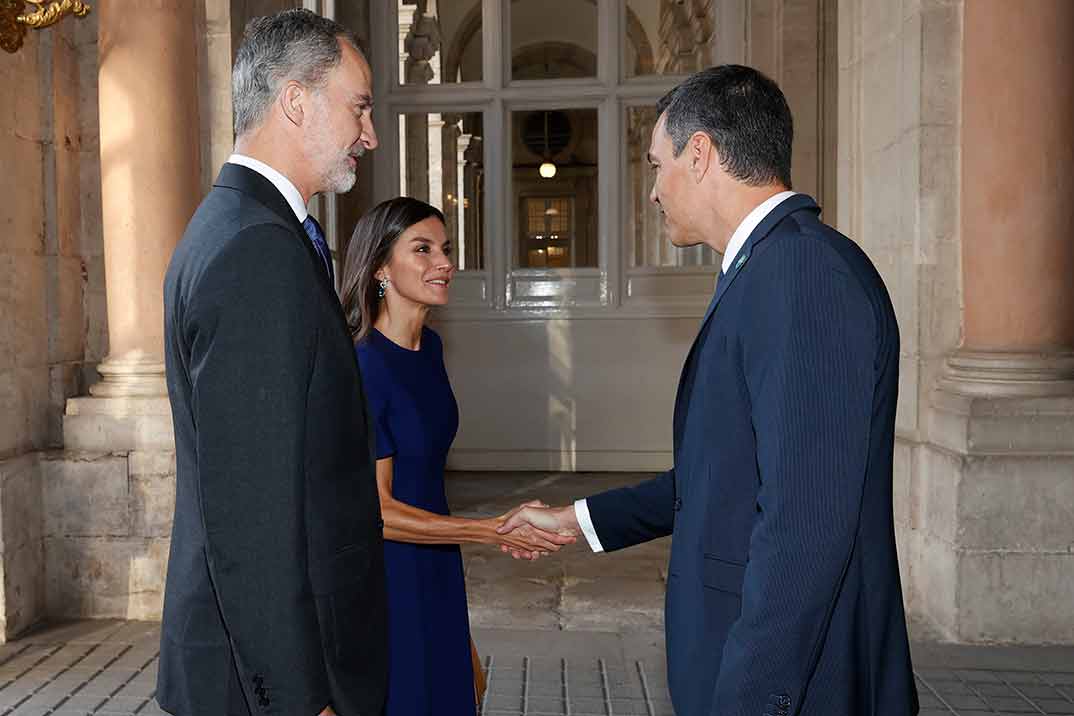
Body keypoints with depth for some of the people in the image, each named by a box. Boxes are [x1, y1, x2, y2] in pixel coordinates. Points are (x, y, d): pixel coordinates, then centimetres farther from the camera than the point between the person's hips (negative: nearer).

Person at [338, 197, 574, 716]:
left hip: (434, 571, 7)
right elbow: (376, 511, -20)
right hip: (383, 577, -7)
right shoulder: (362, 367, -22)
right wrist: (495, 532, -20)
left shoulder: (429, 346, 2)